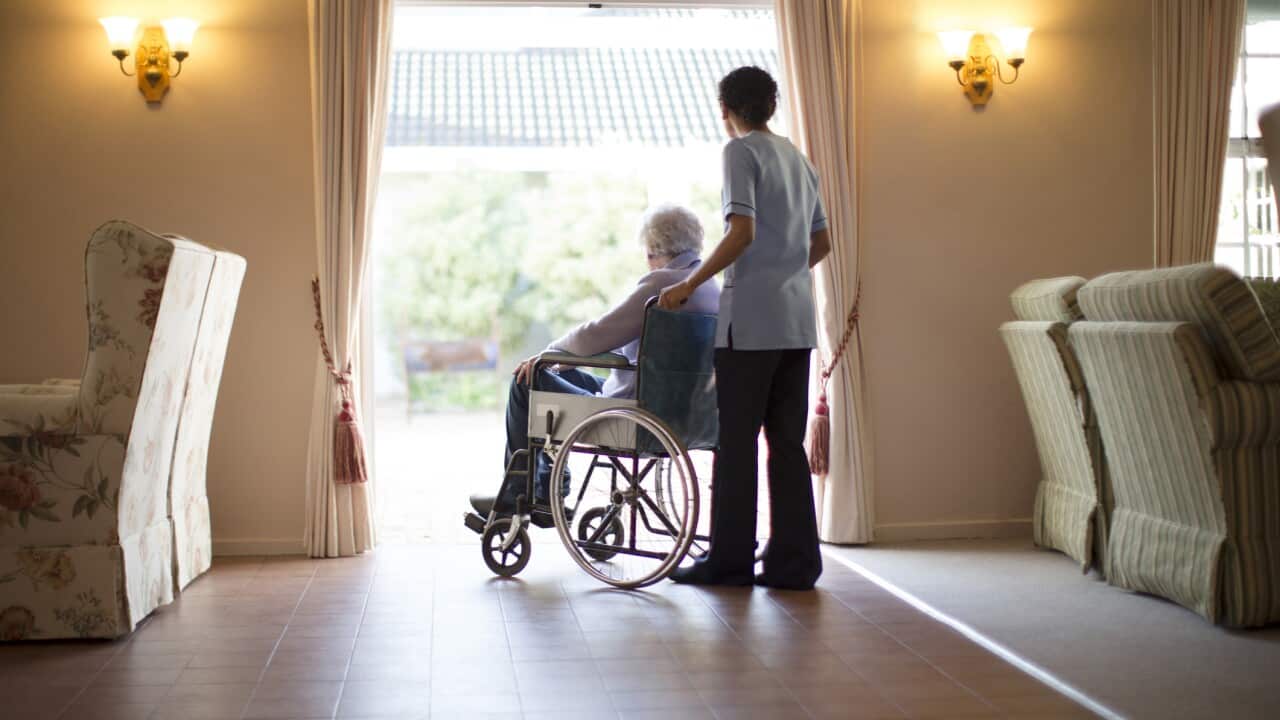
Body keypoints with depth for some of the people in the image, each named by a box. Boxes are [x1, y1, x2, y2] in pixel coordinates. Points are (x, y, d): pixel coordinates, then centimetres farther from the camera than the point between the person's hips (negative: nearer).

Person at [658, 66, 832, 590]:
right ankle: (794, 562, 8)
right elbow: (821, 242, 23)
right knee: (787, 442, 8)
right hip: (797, 319, 7)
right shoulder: (798, 159, 18)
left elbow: (742, 232, -16)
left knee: (737, 440, 0)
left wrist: (690, 285, -11)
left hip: (752, 317, -7)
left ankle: (730, 560, 6)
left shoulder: (741, 151, -4)